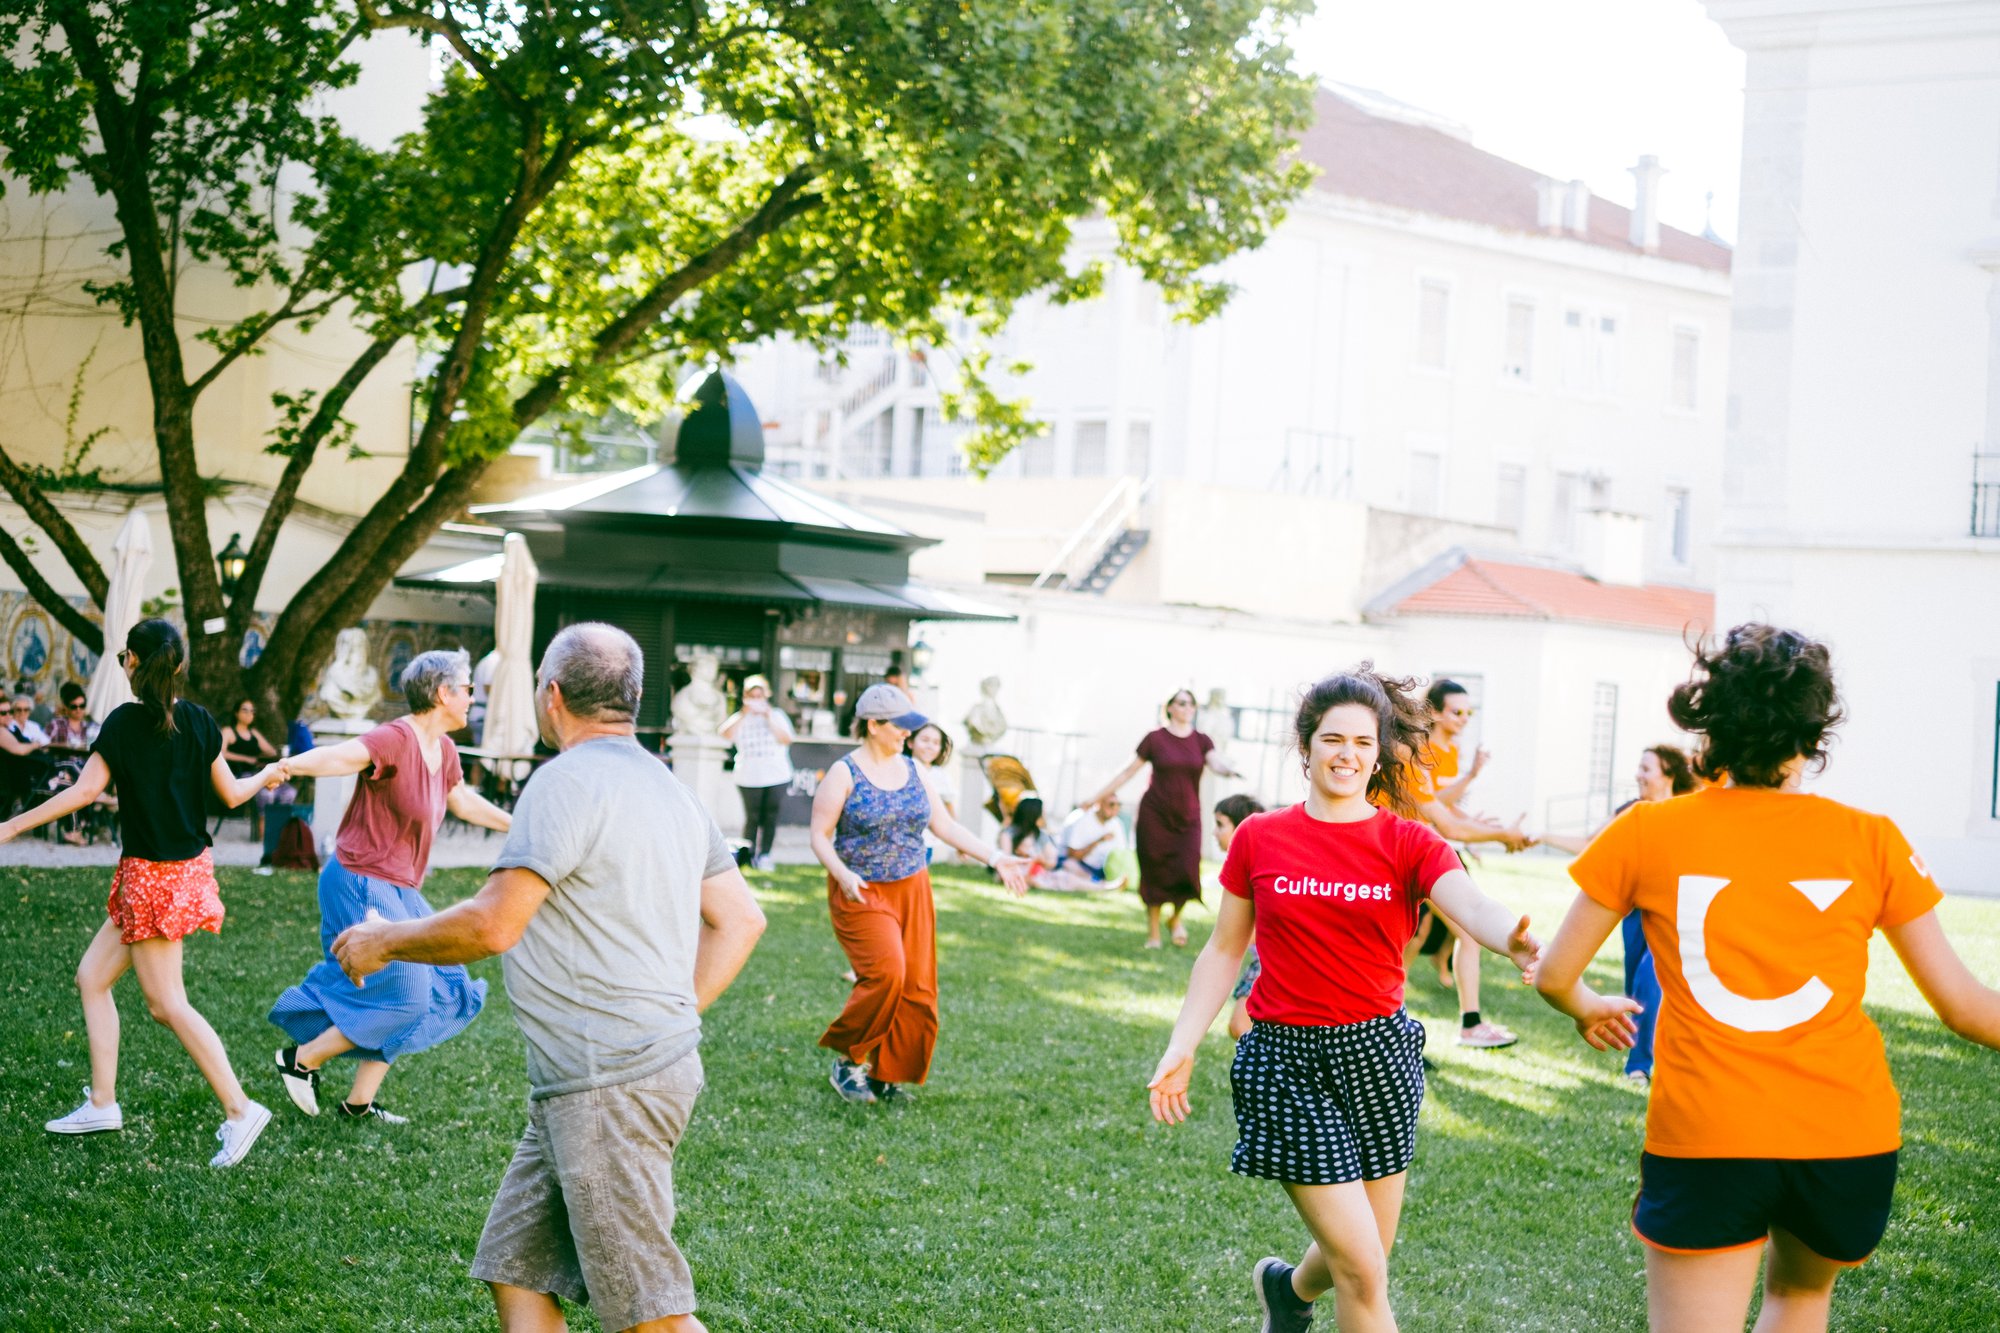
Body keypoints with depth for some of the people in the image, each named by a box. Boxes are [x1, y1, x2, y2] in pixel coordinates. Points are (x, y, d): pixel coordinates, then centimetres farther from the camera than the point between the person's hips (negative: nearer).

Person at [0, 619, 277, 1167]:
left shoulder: (124, 722, -14)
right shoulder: (199, 720, 3)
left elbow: (87, 789, -18)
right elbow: (232, 794, 8)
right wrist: (268, 775, 30)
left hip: (150, 876, -7)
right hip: (189, 870, 7)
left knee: (167, 1004, -1)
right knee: (92, 976, 16)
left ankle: (239, 1110, -4)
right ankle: (102, 1103, 17)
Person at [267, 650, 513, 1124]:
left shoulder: (443, 750, 9)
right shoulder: (398, 738, -19)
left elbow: (463, 801, 28)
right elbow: (342, 756, -37)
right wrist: (287, 767, -56)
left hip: (398, 893, 10)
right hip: (363, 886, -10)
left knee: (438, 991, 10)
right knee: (401, 996, -10)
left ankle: (359, 1102, 17)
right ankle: (301, 1060, 5)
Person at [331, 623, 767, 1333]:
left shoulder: (568, 781, -13)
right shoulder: (670, 789, 16)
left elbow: (493, 925, -18)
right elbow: (741, 918, 19)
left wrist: (384, 942, -2)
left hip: (609, 1086, -10)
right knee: (517, 1274, 13)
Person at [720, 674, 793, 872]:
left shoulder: (776, 715, 7)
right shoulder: (740, 718, 5)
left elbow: (786, 740, -6)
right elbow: (726, 734, -13)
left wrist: (769, 719, -13)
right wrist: (744, 714, -18)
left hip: (777, 776, 1)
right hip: (749, 778, -1)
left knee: (770, 817, 1)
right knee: (752, 818, -3)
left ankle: (764, 854, 8)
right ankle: (748, 854, 6)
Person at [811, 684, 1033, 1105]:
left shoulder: (915, 772, 9)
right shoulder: (844, 773, -7)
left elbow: (945, 825, 11)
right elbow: (820, 835, -8)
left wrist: (995, 858, 3)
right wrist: (842, 874, -25)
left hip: (912, 892, 6)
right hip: (861, 894, -6)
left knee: (917, 988, 0)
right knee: (885, 974, -21)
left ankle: (885, 1073, 15)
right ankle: (849, 1058, 0)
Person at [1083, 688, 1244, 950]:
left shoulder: (1201, 741, 6)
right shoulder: (1155, 738, 0)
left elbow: (1216, 763, -12)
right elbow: (1129, 772, 6)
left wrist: (1228, 770, -37)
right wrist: (1097, 797, 7)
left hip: (1188, 819, 1)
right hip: (1155, 816, -1)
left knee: (1187, 870, -12)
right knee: (1155, 873, -1)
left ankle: (1176, 918, 17)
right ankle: (1153, 933, 13)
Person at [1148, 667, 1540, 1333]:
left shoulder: (1409, 844, -2)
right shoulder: (1259, 838, 0)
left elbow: (1474, 906, -21)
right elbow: (1224, 951, 8)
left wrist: (1517, 942, -44)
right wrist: (1181, 1049, 1)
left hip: (1377, 1053, 2)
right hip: (1287, 1059, -2)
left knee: (1359, 1256, 14)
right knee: (1364, 1270, -9)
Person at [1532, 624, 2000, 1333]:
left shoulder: (1647, 832, 0)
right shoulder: (1873, 840, 0)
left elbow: (1554, 975, 7)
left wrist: (1589, 1008, 29)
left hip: (1703, 1143, -2)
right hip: (1850, 1141, 2)